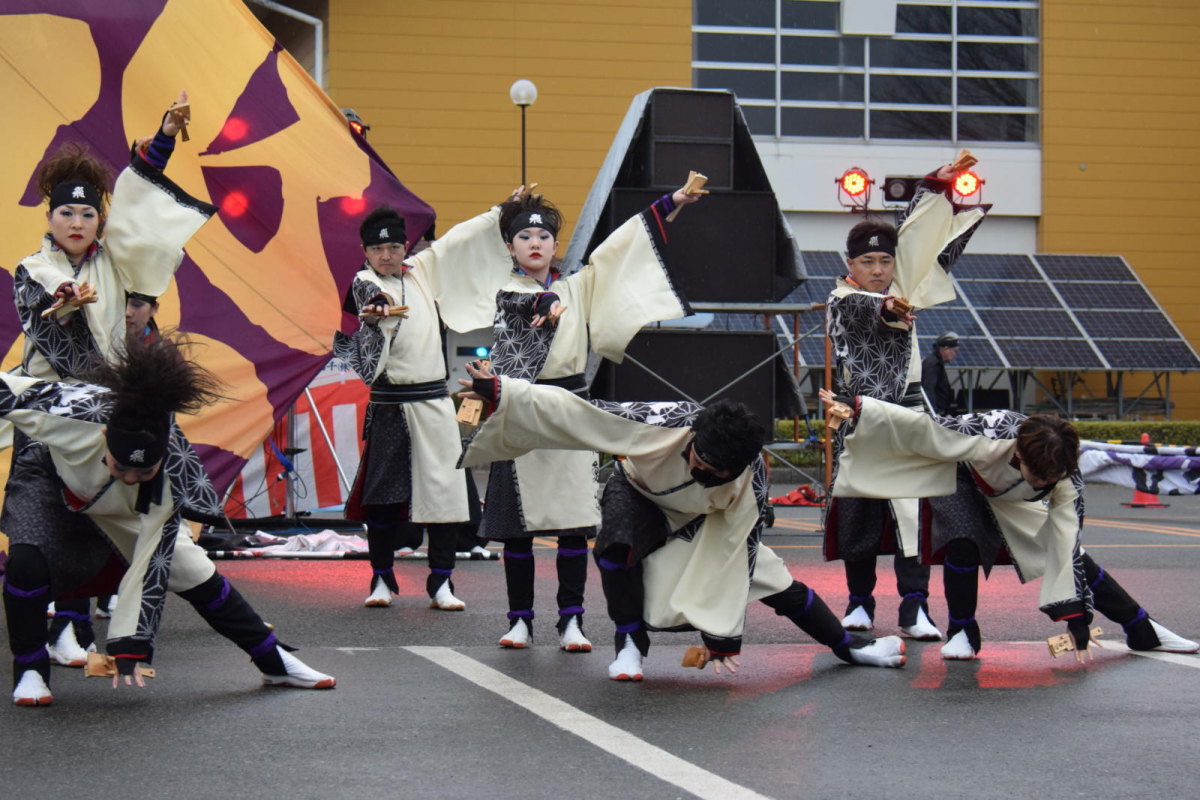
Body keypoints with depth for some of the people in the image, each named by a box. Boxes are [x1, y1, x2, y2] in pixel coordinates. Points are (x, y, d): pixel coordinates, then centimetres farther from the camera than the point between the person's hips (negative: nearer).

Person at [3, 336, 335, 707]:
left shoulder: (174, 472, -34)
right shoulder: (74, 411, -44)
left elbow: (151, 561, -28)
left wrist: (131, 645, -27)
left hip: (122, 512, 2)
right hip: (50, 482, -2)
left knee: (192, 570, 0)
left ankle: (277, 663, 19)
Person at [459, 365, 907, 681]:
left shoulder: (751, 479, -33)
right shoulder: (662, 424, -43)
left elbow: (737, 551, -24)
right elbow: (575, 414, -42)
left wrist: (723, 633, -23)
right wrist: (500, 392, -47)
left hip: (707, 522, 1)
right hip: (640, 495, -1)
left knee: (772, 581, -3)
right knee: (616, 545, -36)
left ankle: (847, 646, 23)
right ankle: (630, 644, -13)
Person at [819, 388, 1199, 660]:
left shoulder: (1066, 479, -32)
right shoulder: (986, 435, -45)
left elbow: (1067, 547, -29)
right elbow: (919, 427, -39)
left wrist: (1077, 619, -32)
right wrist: (856, 407, -41)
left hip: (1014, 506, 3)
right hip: (967, 487, -2)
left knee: (1074, 557, -4)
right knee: (963, 543, -31)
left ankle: (1143, 629, 10)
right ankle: (962, 634, -8)